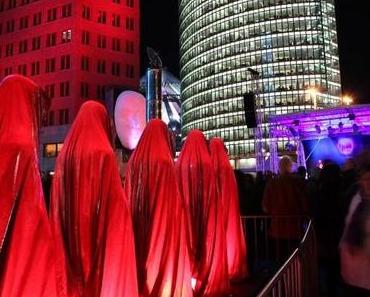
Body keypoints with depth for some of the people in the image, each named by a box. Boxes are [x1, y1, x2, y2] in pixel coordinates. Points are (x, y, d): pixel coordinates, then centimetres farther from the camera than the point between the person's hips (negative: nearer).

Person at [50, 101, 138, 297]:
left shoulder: (65, 152, 3)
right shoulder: (103, 152, -12)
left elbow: (58, 201, 6)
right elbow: (114, 198, -12)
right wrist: (123, 213, 0)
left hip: (70, 226, 5)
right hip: (100, 221, -5)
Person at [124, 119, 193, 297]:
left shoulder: (133, 161, 4)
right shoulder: (165, 162, -12)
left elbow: (129, 198, 7)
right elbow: (173, 200, -11)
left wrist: (138, 212, 14)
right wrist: (177, 209, -1)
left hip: (137, 223, 5)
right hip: (162, 218, -5)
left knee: (138, 248, 13)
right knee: (163, 248, 3)